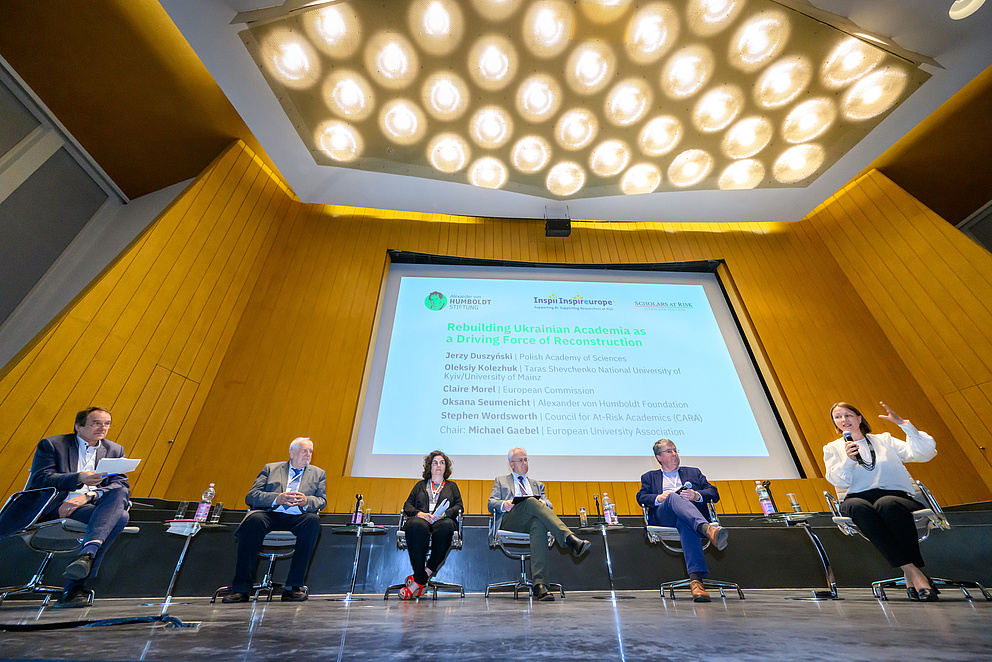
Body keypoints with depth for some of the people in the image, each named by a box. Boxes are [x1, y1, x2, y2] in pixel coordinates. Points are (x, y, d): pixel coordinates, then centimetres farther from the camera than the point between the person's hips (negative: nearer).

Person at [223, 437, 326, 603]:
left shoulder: (318, 473, 19)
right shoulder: (270, 468, 18)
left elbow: (322, 501, 9)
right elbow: (251, 496, 5)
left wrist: (306, 501, -15)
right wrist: (277, 499, -14)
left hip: (297, 518, 0)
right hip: (270, 514, 0)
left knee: (313, 520, -31)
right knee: (253, 519, -32)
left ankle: (293, 586, -24)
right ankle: (241, 588, -23)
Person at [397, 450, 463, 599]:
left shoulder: (452, 486, 29)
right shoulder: (420, 485, 30)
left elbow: (458, 506, 14)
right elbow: (407, 505, 18)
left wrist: (445, 513, -8)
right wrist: (420, 513, -4)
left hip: (443, 521, 0)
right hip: (421, 519, 0)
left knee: (446, 526, -39)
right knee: (417, 526, -38)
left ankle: (422, 576, -31)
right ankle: (420, 579, -33)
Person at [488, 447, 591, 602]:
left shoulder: (537, 484, 33)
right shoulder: (501, 481, 27)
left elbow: (548, 505, 19)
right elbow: (491, 503, 13)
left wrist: (544, 503, -7)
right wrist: (504, 504, -10)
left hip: (532, 521, 2)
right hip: (509, 522, -2)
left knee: (539, 525, -37)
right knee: (531, 502, -34)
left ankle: (539, 584, -43)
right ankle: (570, 539, -48)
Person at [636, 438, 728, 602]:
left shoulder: (693, 472, 32)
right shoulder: (649, 477, 29)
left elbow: (714, 494, 18)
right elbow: (641, 497, 12)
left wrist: (696, 495, -5)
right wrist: (659, 498, -11)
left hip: (692, 512, 1)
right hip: (663, 516, -1)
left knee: (686, 525, -39)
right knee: (674, 497, -37)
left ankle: (696, 580, -51)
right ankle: (708, 529, -59)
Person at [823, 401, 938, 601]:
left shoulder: (884, 440, 21)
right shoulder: (832, 448, 17)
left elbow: (925, 453, 7)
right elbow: (838, 481, 4)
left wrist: (904, 424, 2)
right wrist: (848, 459, -14)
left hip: (893, 496, 1)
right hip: (856, 498, 0)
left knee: (886, 504, -38)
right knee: (859, 507, -39)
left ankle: (913, 573, -29)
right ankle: (911, 570, -34)